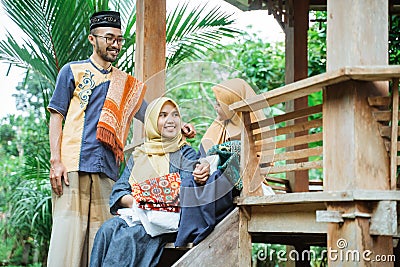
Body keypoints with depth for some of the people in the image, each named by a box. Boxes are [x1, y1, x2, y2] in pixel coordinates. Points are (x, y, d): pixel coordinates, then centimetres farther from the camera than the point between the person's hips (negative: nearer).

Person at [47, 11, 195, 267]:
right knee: (67, 235, -10)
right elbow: (57, 118, 6)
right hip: (72, 166, -3)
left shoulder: (127, 84, 20)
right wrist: (56, 161, -6)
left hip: (107, 169, 4)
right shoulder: (73, 71, 10)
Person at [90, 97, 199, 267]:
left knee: (129, 235, -33)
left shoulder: (187, 155, 10)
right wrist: (134, 202, -11)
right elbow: (118, 191, 12)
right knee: (107, 229, -29)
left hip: (168, 220, -4)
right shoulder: (138, 155, 21)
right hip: (134, 215, 4)